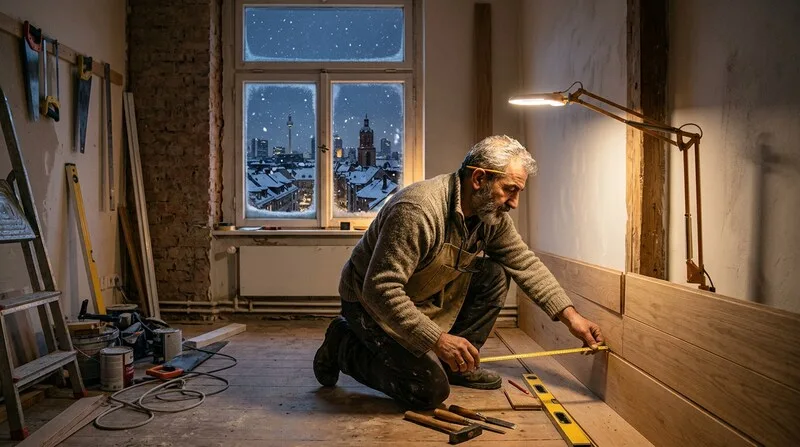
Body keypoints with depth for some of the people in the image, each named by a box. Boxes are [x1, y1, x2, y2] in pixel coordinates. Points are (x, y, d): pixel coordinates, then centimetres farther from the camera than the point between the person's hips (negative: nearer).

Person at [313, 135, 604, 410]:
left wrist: (570, 316, -5)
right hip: (374, 303, -7)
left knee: (494, 276, -7)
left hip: (429, 297, 8)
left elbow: (526, 264, 1)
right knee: (430, 391, -15)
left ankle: (457, 364, 7)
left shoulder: (492, 213, -7)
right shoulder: (418, 210, -33)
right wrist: (438, 339, -37)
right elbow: (380, 289, -35)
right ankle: (344, 346, 4)